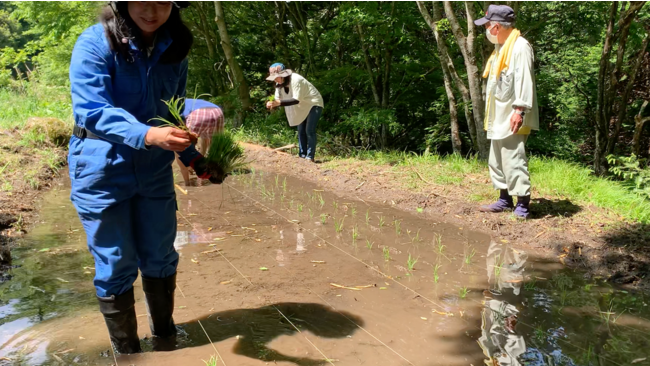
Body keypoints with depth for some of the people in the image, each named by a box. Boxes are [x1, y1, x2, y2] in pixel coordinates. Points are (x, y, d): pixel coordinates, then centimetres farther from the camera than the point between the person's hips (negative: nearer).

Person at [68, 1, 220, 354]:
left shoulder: (173, 48, -1)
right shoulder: (94, 44, -16)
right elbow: (91, 111, -26)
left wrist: (193, 156, 0)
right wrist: (147, 135, -42)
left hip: (155, 169, 4)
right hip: (102, 170, -4)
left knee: (160, 257, 13)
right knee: (116, 265, 5)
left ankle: (165, 334, 35)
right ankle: (125, 350, 25)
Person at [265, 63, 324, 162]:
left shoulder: (296, 80, -31)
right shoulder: (279, 84, -6)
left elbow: (296, 100, -36)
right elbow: (278, 99, -6)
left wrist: (279, 102, -44)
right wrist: (272, 104, -30)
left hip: (314, 104, -8)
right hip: (302, 107, 8)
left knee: (310, 131, -14)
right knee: (301, 131, 8)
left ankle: (310, 157, -10)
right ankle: (302, 155, 16)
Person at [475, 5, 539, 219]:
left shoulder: (520, 47, -13)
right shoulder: (500, 49, 17)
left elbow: (524, 80, -21)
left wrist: (519, 110, -27)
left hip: (513, 118, -10)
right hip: (499, 117, 10)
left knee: (513, 160, -10)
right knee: (497, 161, 14)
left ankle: (522, 205, -4)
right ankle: (505, 199, 25)